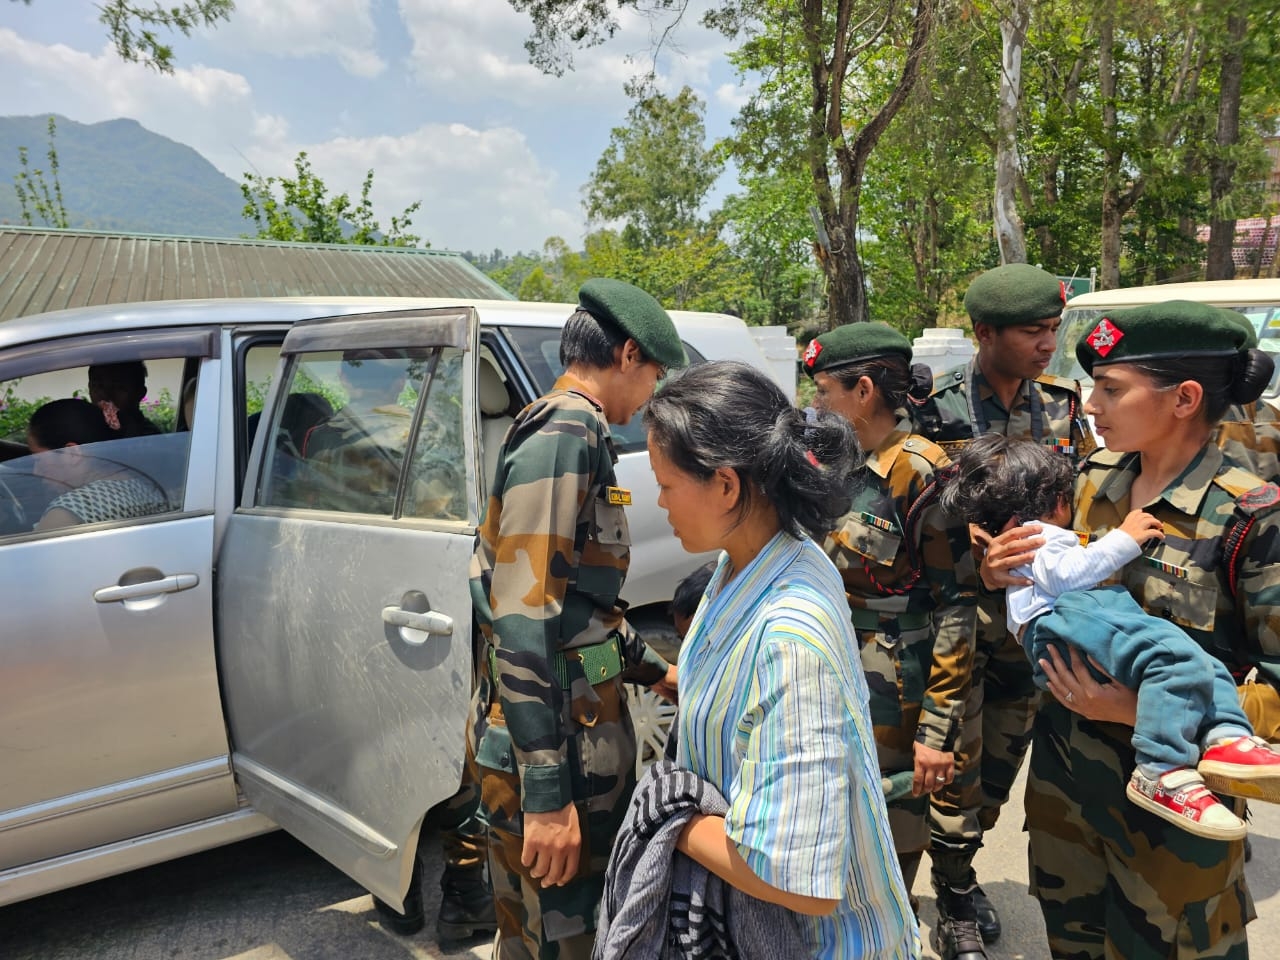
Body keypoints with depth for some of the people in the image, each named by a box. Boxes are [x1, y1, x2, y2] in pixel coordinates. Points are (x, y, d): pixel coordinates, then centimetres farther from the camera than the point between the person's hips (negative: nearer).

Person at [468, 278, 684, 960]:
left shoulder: (575, 434, 14)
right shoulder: (566, 434, -18)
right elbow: (524, 620, -26)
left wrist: (654, 670, 31)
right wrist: (545, 792, -26)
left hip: (582, 731, 10)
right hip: (553, 748, -10)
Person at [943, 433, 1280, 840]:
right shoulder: (1040, 535, 7)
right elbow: (1064, 574, -12)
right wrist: (1123, 540, -6)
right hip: (1064, 622, -11)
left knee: (1206, 665, 6)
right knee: (1175, 656, -32)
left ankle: (1226, 738, -19)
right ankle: (1159, 774, -35)